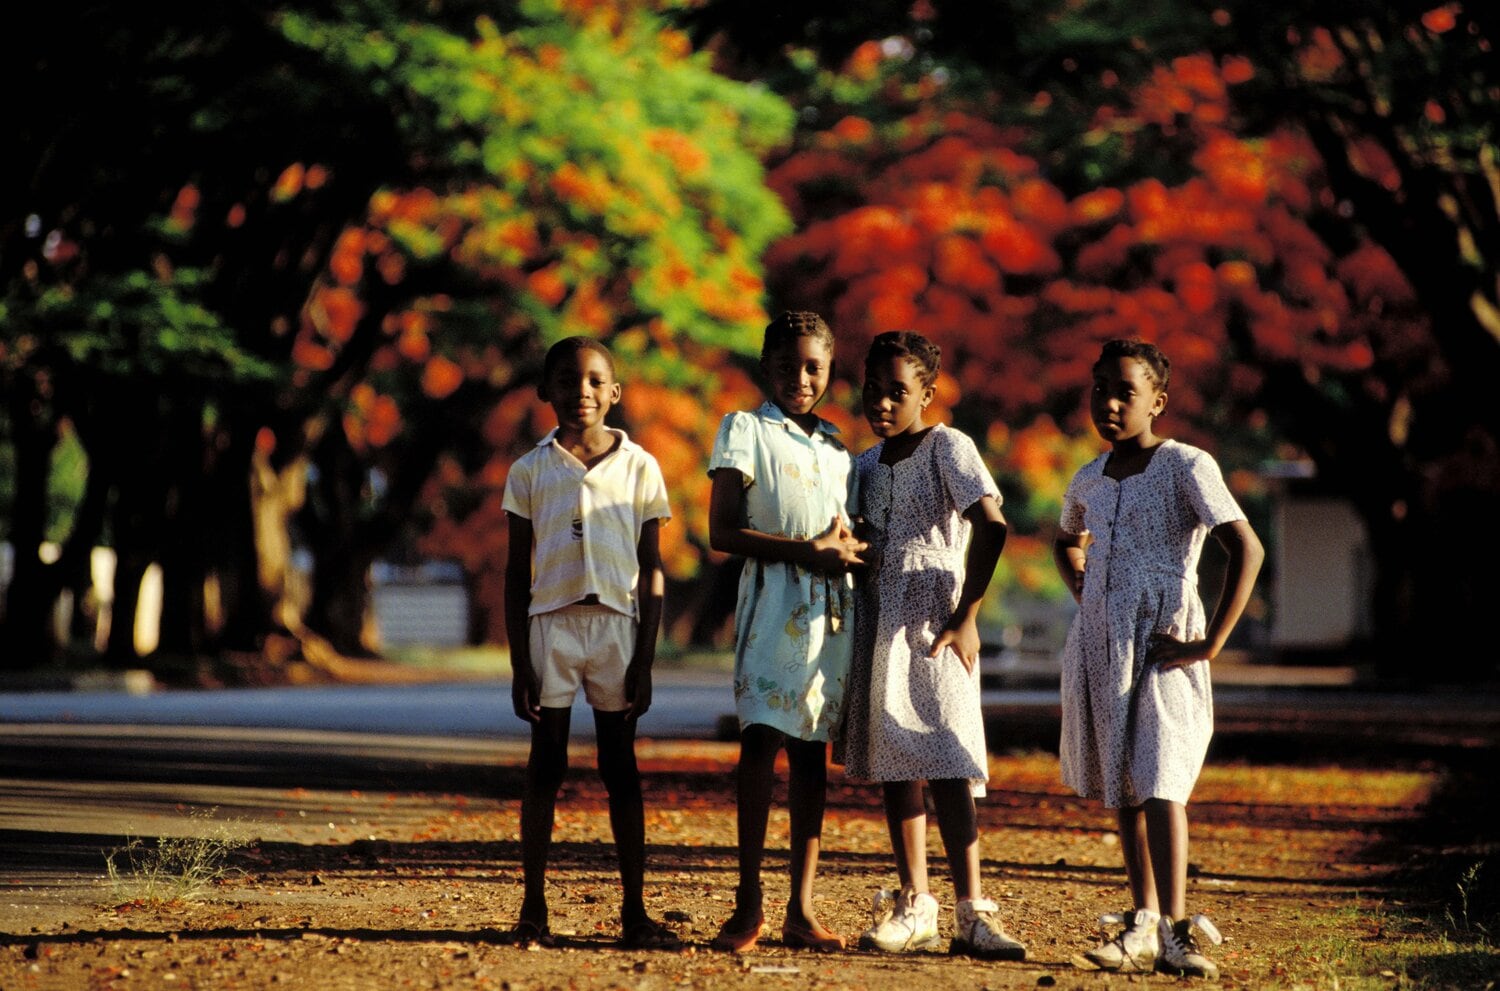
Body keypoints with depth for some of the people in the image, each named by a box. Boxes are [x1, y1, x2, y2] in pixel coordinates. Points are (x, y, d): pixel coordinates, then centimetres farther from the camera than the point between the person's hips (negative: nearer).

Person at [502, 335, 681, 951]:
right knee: (545, 766, 2)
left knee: (620, 768, 4)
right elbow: (517, 572, 5)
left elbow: (651, 571, 4)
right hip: (551, 623, 0)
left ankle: (635, 913, 6)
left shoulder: (639, 467, 3)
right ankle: (533, 911, 6)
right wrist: (520, 665, 0)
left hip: (616, 624, 0)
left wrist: (644, 661, -2)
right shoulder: (531, 471, 4)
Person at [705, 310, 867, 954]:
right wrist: (807, 551, -14)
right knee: (762, 735, -15)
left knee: (812, 746, 4)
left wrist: (847, 551, 2)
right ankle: (748, 905, -12)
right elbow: (722, 533, -7)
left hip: (834, 605, 5)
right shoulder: (745, 430, 2)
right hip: (775, 600, -5)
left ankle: (801, 910, 4)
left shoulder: (836, 447, 18)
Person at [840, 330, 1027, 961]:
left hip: (934, 629, -7)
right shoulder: (865, 466, 15)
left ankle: (971, 913, -14)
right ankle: (913, 908, 15)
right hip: (879, 627, 7)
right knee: (893, 766, 8)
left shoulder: (948, 447, -6)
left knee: (946, 766, -13)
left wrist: (967, 615, -18)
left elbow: (990, 525, -16)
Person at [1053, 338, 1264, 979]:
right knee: (1119, 787, 9)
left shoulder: (1186, 468, -9)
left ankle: (1176, 930, -18)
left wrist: (1210, 643, -18)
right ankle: (1142, 922, 18)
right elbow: (1067, 542, 34)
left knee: (1158, 783, -15)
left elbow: (1247, 549, -16)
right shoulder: (1089, 480, 11)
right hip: (1098, 645, 7)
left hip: (1163, 644, -6)